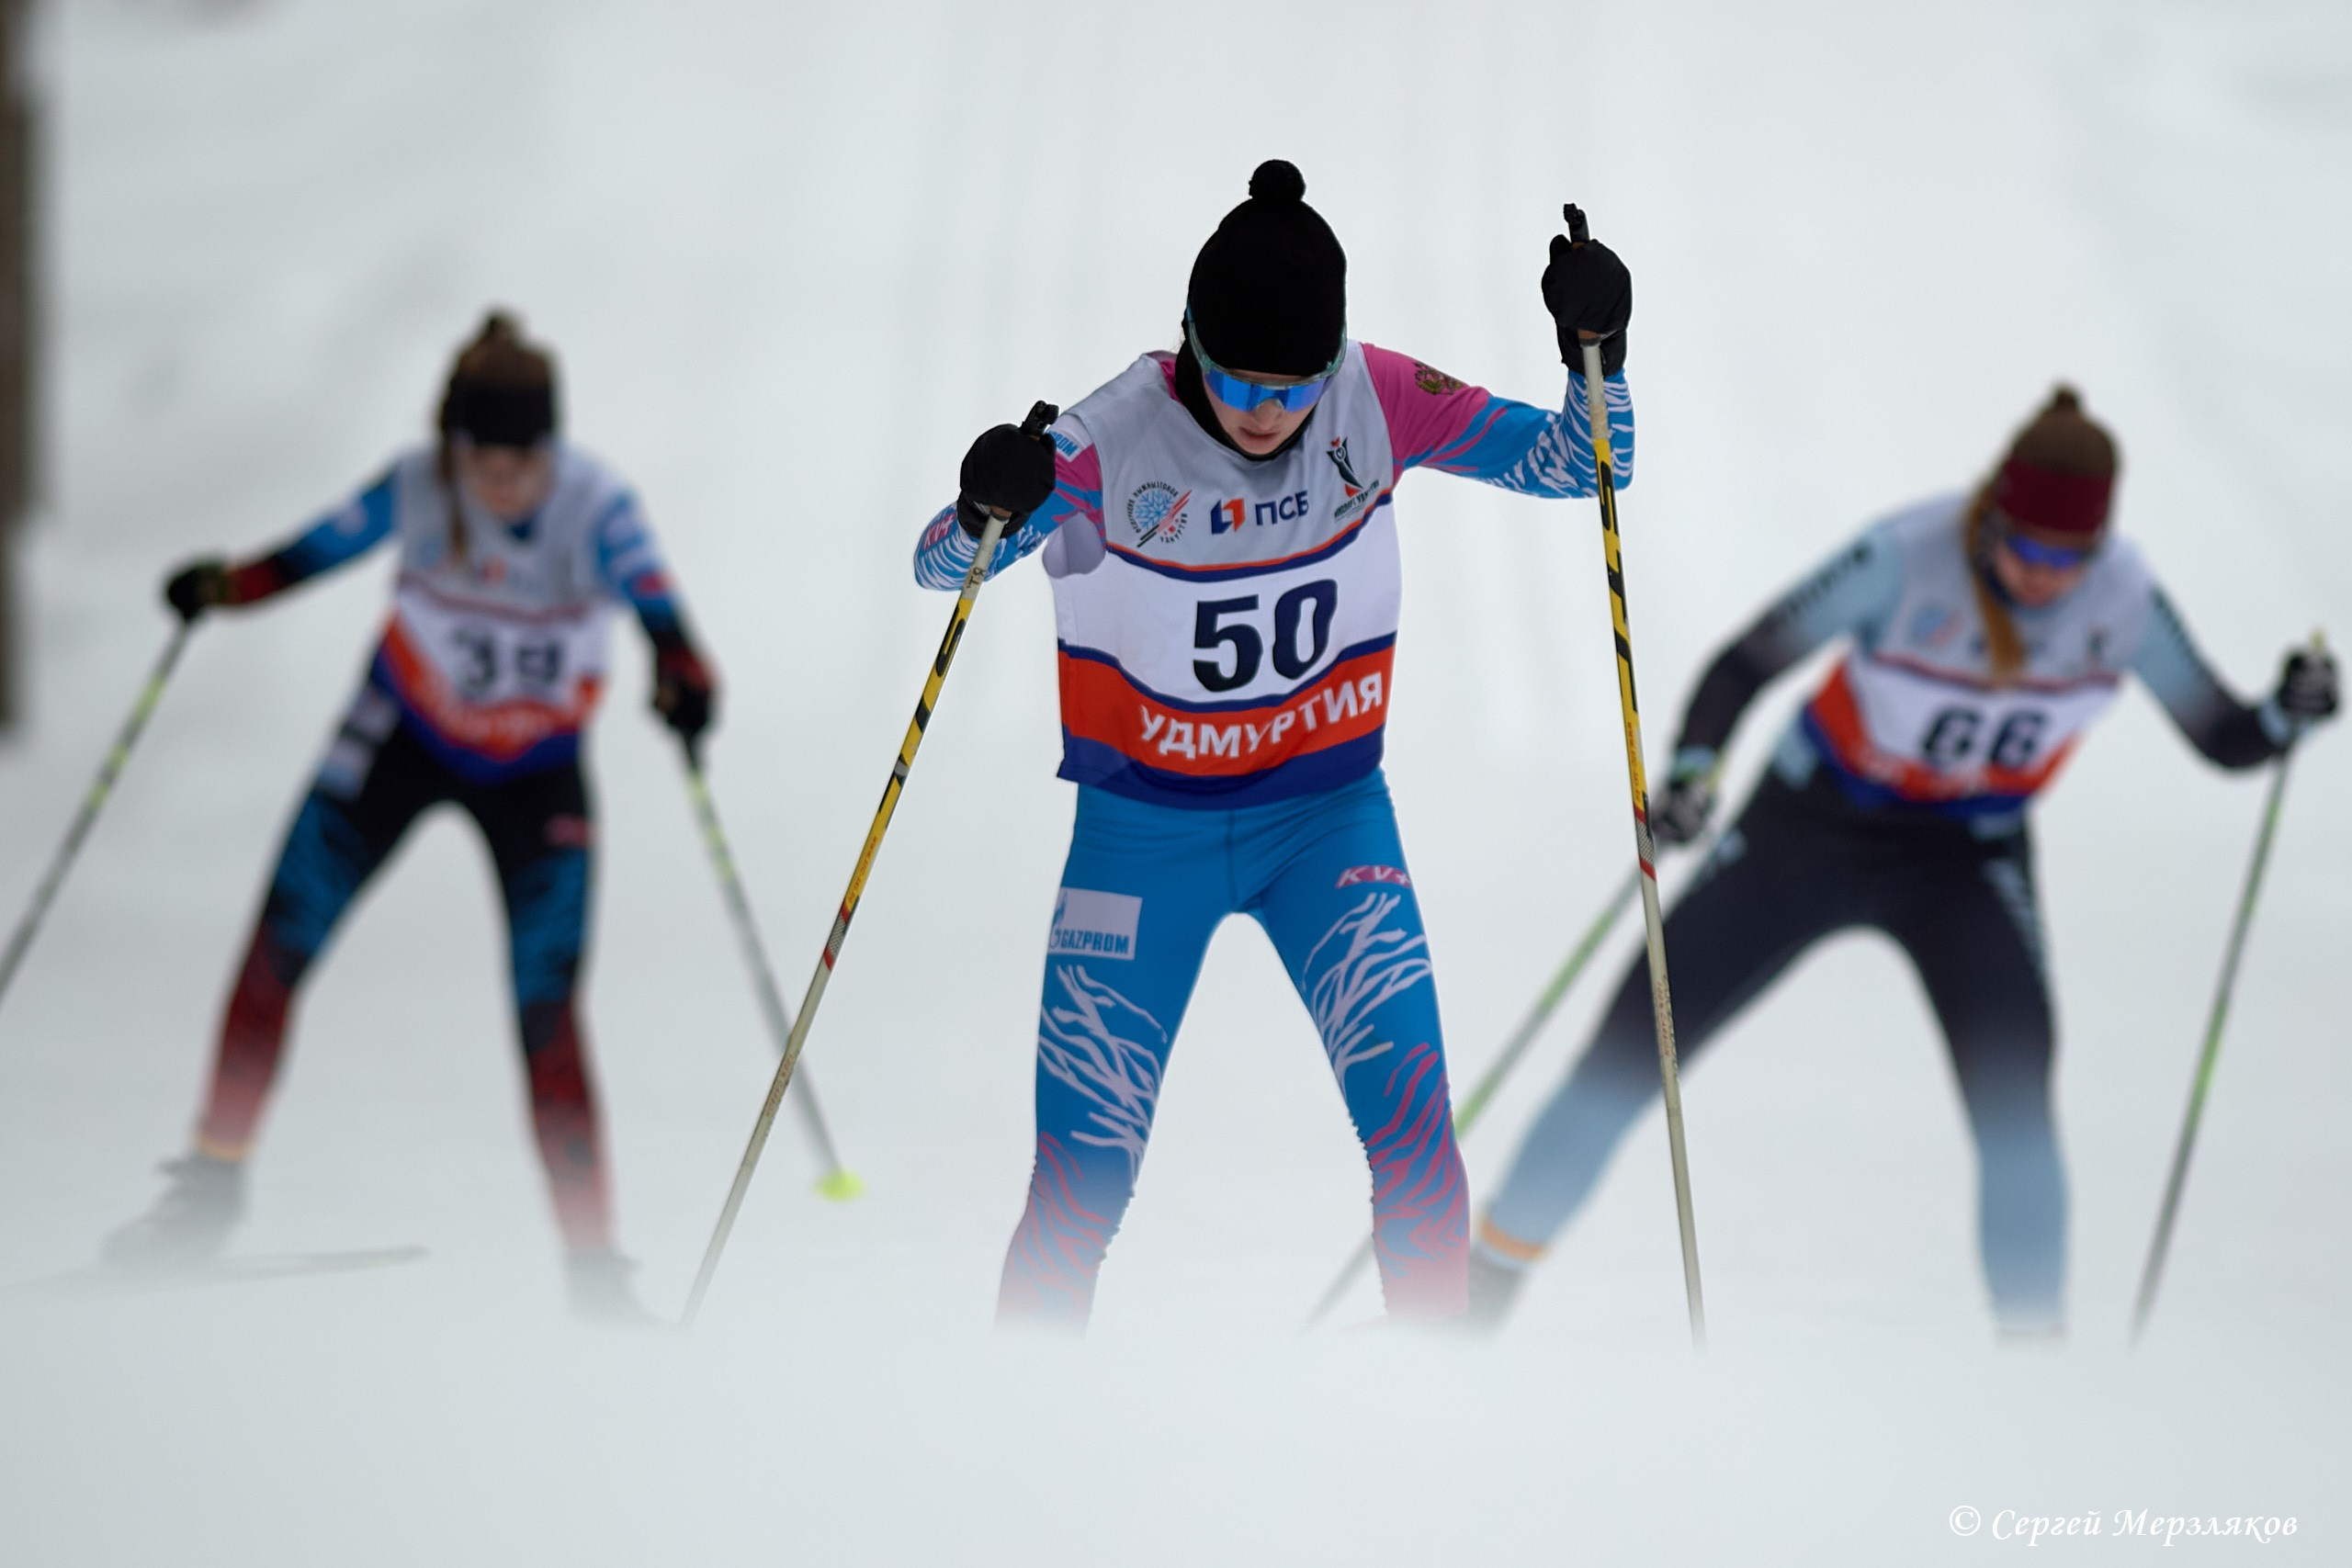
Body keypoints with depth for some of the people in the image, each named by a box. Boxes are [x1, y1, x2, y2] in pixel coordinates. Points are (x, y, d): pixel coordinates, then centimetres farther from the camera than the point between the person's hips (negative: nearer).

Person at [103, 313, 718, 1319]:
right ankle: (212, 1186, 13)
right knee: (276, 949, -5)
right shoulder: (416, 488, -20)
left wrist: (681, 668, -65)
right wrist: (224, 586, -24)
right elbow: (320, 549, -6)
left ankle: (594, 1267, -2)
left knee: (548, 1016, -10)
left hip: (536, 771, -2)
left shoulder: (594, 507, -27)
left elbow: (648, 589, -44)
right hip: (402, 737, 2)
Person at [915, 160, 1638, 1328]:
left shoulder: (1377, 403, -13)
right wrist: (988, 509, -41)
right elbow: (940, 569, -18)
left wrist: (1595, 349, -24)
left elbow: (1577, 465, -5)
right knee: (1081, 1187, -2)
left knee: (1412, 1130, -16)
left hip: (1328, 815, 2)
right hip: (1143, 828, -1)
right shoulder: (1116, 441, -21)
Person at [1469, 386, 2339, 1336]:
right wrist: (1691, 768, -40)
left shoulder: (2123, 598, -19)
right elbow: (1745, 662, -23)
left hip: (1971, 861, 1)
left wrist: (2286, 717, -30)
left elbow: (2225, 739, -9)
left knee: (2014, 1101, -20)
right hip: (1812, 828, -1)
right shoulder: (1908, 558, -27)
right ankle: (1484, 1286, 10)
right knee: (1632, 1051, -3)